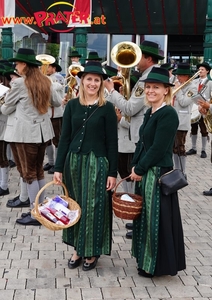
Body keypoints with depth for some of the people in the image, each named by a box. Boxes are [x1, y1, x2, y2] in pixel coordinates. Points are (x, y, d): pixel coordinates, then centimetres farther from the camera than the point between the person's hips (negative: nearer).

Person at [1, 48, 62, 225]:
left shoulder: (20, 83, -13)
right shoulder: (45, 82, 6)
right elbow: (57, 102, 18)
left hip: (25, 133, -7)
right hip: (42, 130, 7)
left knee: (28, 173, 1)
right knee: (38, 170, 15)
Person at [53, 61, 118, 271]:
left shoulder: (107, 108, -5)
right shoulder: (72, 105, 3)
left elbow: (112, 142, -5)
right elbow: (65, 137, 3)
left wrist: (113, 172, -8)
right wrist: (59, 167, -1)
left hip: (97, 163, -3)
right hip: (73, 161, 3)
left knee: (93, 207, 4)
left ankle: (92, 251, 20)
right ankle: (78, 248, 26)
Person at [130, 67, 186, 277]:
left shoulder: (168, 114, -16)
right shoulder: (150, 112, 12)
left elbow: (158, 148, -20)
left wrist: (139, 169, -14)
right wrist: (135, 166, 4)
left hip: (159, 173, -9)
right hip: (145, 173, 9)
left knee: (156, 218, 0)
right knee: (145, 216, 16)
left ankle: (156, 265, 15)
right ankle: (146, 259, 31)